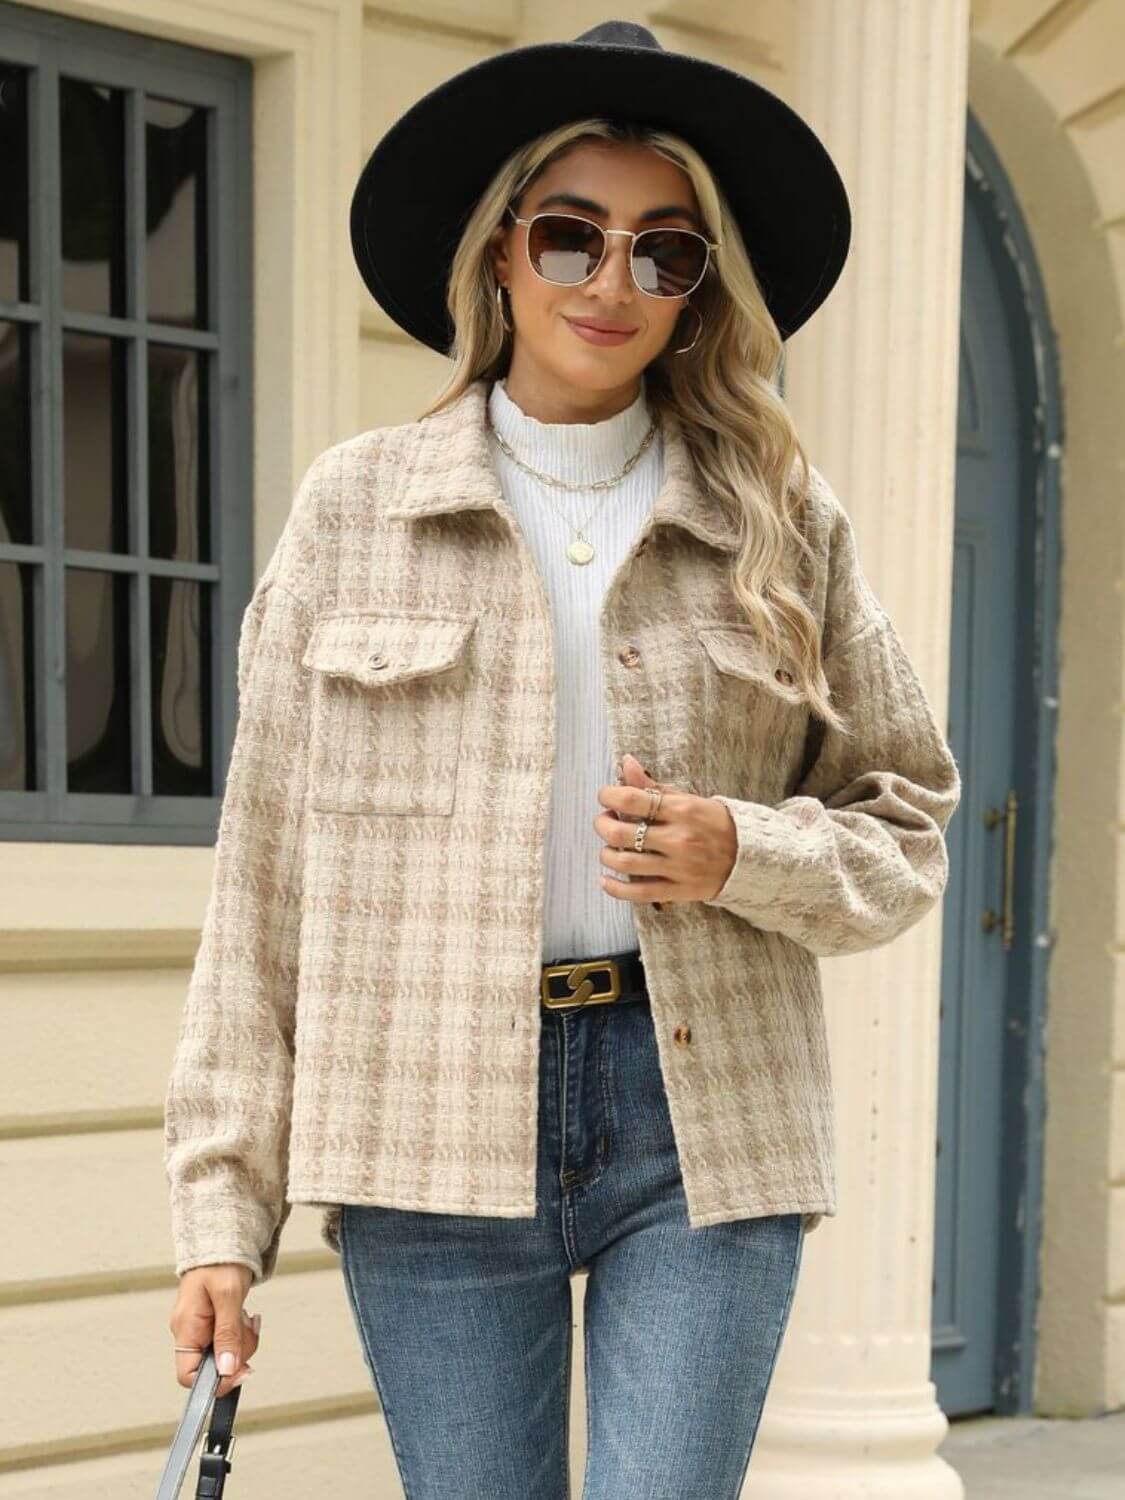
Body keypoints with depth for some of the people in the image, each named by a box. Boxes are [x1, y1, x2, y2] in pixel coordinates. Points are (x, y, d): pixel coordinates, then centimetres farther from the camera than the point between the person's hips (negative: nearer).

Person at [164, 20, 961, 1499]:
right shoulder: (357, 505, 5)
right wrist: (222, 1210, -1)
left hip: (705, 1115, 0)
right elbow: (265, 876, 3)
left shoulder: (783, 521, 7)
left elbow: (906, 823, 12)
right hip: (435, 1128, 0)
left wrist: (745, 856, -10)